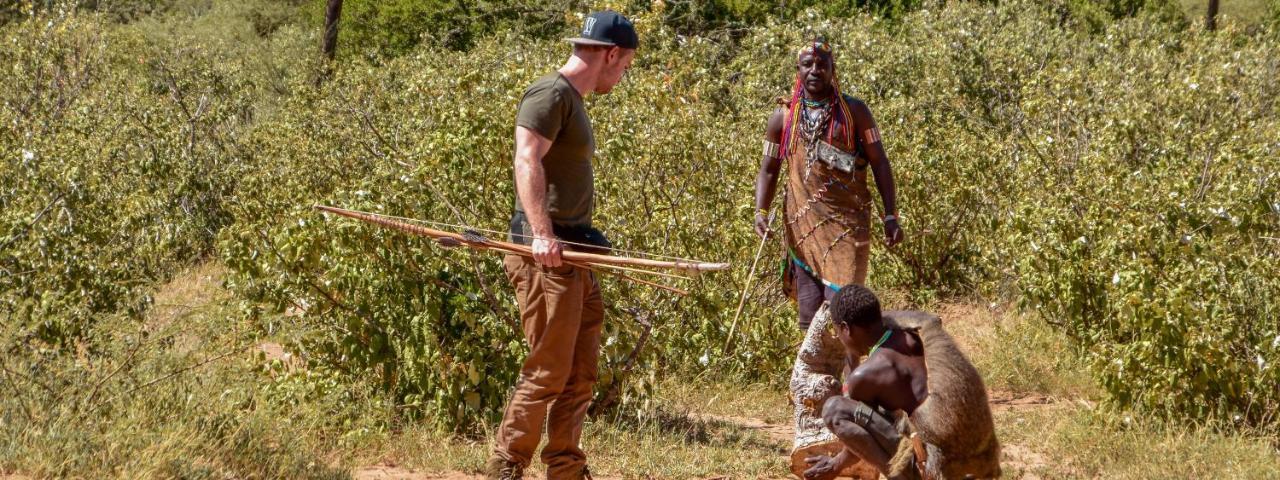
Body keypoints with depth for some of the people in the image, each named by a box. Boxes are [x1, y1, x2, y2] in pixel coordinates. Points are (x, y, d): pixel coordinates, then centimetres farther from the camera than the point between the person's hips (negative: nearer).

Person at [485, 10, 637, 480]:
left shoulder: (573, 101, 20)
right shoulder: (550, 94, -9)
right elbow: (527, 162, -20)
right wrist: (542, 233, -29)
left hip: (573, 252, 10)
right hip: (547, 253, -10)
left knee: (581, 371, 10)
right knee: (547, 371, -8)